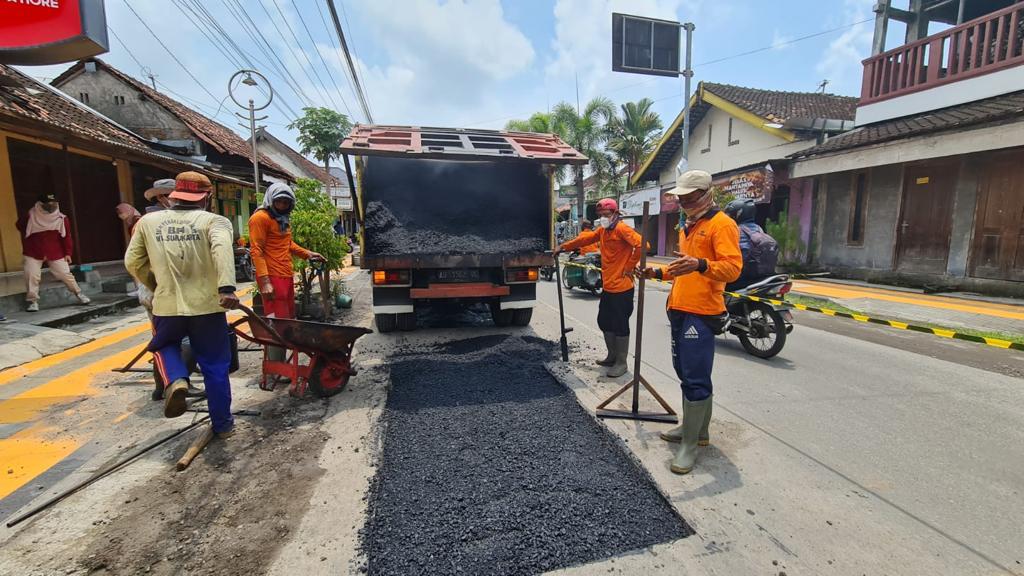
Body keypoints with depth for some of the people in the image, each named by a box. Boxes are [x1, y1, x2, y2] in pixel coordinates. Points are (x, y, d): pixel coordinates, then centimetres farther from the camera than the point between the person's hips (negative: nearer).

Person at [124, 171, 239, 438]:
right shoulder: (214, 221, -4)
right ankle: (222, 424, 23)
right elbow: (222, 248, -25)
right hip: (207, 306, -2)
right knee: (215, 366, 12)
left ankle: (175, 381, 3)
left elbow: (133, 262, 11)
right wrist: (226, 288, -34)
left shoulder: (148, 221, 8)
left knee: (165, 345, 32)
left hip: (167, 306, 2)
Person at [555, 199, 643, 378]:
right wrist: (563, 247, 20)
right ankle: (612, 356, 31)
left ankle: (621, 363, 13)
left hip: (621, 287, -9)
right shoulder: (602, 230, 13)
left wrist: (629, 267, -17)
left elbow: (640, 244, -24)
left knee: (620, 325, 0)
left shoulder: (622, 228, -13)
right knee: (604, 323, 16)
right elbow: (585, 239, 22)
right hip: (608, 286, 9)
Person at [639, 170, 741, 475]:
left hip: (701, 313, -10)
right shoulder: (688, 226, 20)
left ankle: (689, 444, 5)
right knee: (686, 373, 17)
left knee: (695, 379, -5)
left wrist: (700, 265, -37)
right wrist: (660, 272, 14)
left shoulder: (721, 224, -9)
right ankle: (697, 429, 32)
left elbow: (732, 267, -20)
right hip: (679, 310, 10)